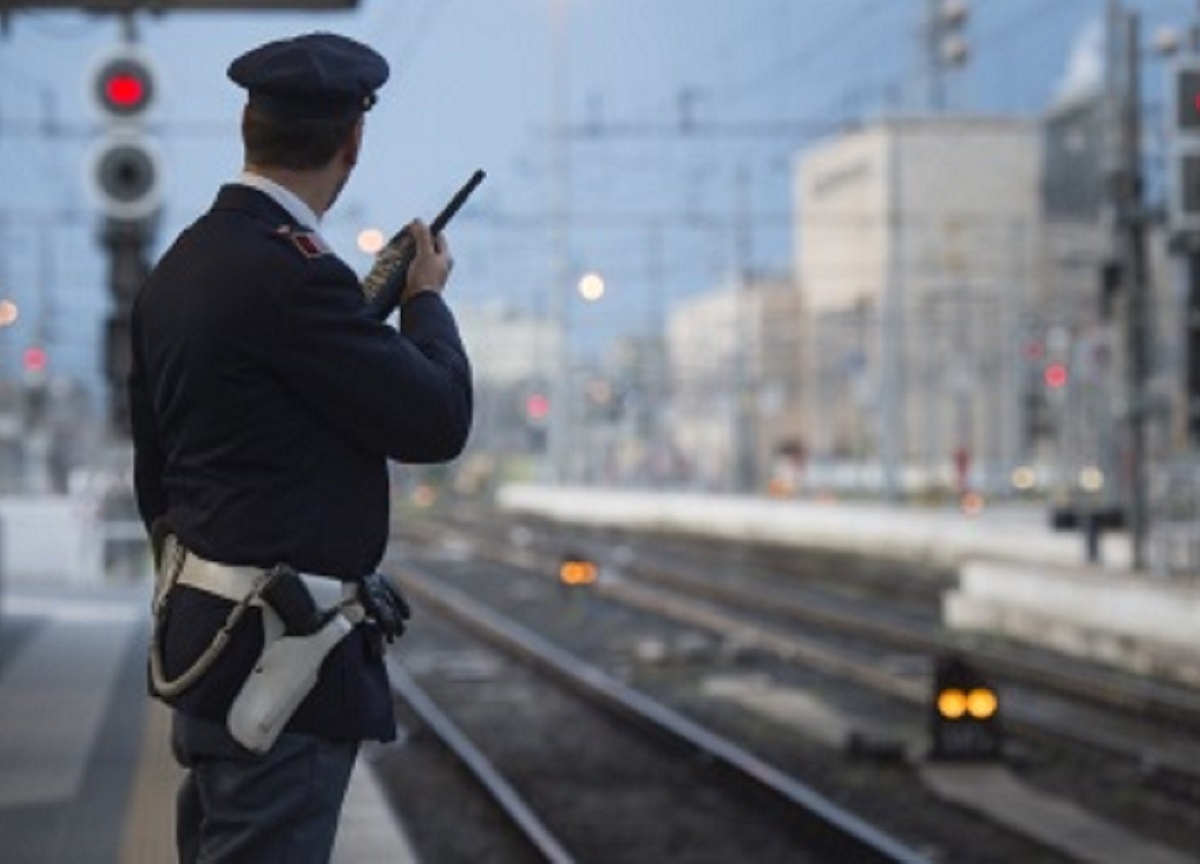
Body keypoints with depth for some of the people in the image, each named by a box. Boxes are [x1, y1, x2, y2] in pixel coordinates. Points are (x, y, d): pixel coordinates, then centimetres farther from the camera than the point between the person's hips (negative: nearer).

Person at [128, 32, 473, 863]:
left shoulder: (178, 267, 11)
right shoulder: (293, 272, -19)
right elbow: (439, 421, -13)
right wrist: (426, 298, 4)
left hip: (202, 633, 10)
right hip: (280, 659, -10)